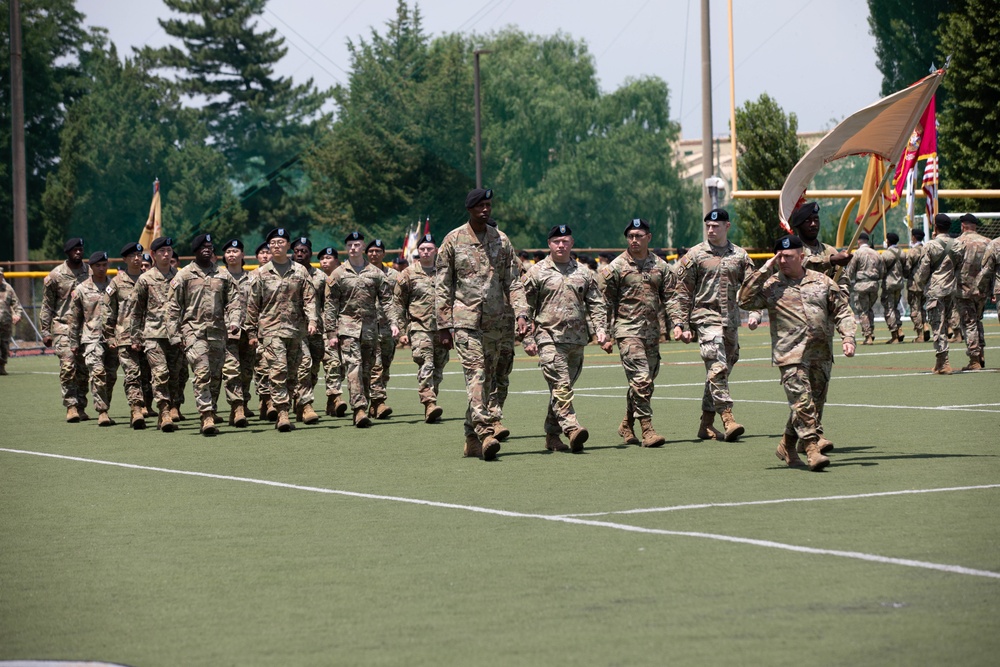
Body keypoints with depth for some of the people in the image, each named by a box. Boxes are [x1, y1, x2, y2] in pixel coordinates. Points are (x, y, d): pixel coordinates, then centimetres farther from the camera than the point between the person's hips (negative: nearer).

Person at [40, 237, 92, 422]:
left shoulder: (91, 273, 6)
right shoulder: (55, 275, 0)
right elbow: (47, 305, 4)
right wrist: (45, 332, 0)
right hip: (63, 325, -3)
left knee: (83, 369, 3)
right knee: (68, 366, -14)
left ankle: (81, 407, 11)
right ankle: (71, 406, -13)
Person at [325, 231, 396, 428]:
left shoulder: (375, 273, 10)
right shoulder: (338, 274, 5)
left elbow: (386, 301, 10)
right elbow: (330, 306, 4)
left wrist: (392, 323, -4)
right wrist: (331, 334, -1)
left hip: (370, 327, 3)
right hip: (347, 326, -3)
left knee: (367, 371, 6)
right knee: (354, 367, -15)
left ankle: (363, 411, 16)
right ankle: (360, 409, -24)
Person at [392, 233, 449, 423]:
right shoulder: (408, 274, 4)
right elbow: (398, 305, 5)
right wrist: (401, 332, -1)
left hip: (442, 328, 4)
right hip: (418, 327, -4)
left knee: (438, 369, 6)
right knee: (426, 365, -20)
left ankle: (431, 411, 14)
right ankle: (430, 404, -29)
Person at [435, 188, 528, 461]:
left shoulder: (502, 241, 10)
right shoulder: (453, 241, 1)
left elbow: (512, 282, 10)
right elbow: (442, 287, 2)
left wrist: (521, 313, -5)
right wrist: (443, 326, -2)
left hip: (494, 322, 4)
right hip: (465, 319, -4)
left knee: (488, 378, 6)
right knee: (475, 372, -17)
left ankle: (471, 438, 15)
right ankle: (484, 431, -28)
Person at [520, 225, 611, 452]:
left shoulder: (584, 273, 14)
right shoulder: (536, 273, 4)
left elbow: (597, 305, 15)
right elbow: (524, 309, 4)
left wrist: (601, 331, 1)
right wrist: (528, 339, -4)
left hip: (577, 340, 4)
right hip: (549, 338, -4)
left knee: (563, 387, 8)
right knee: (561, 386, -16)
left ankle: (552, 434, 16)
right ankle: (572, 429, -27)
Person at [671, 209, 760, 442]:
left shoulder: (740, 256, 12)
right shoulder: (695, 255, 3)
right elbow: (683, 293, 3)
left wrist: (755, 313, -6)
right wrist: (681, 324, -3)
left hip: (731, 320, 4)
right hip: (706, 316, -4)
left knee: (721, 371, 7)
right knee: (717, 367, -19)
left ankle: (707, 425, 15)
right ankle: (728, 419, -26)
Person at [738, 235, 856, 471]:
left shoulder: (822, 282, 11)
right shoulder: (770, 286, 5)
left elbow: (841, 311, 13)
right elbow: (745, 300, -8)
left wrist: (847, 337, -3)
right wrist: (764, 271, -8)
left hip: (821, 355, 4)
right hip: (791, 356, -4)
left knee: (816, 402, 9)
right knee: (802, 402, -15)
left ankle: (787, 445, 24)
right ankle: (812, 446, -16)